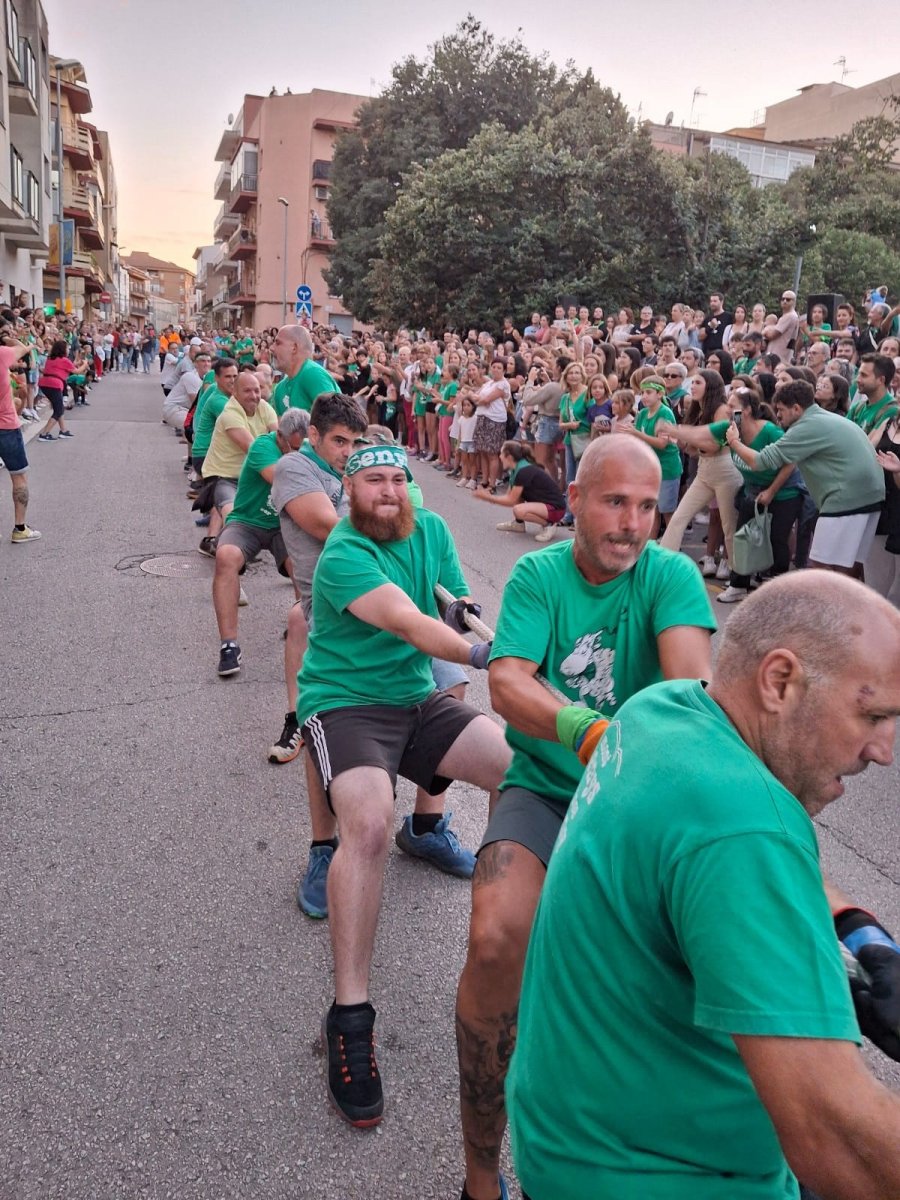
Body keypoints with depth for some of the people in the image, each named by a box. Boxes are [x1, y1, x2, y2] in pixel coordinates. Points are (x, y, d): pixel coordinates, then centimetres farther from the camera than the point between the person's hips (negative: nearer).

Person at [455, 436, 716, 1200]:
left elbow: (693, 683, -21)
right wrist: (588, 730, -39)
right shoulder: (538, 575, -3)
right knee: (496, 940, -27)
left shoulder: (670, 575, -5)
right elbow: (508, 685, -18)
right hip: (545, 788, -1)